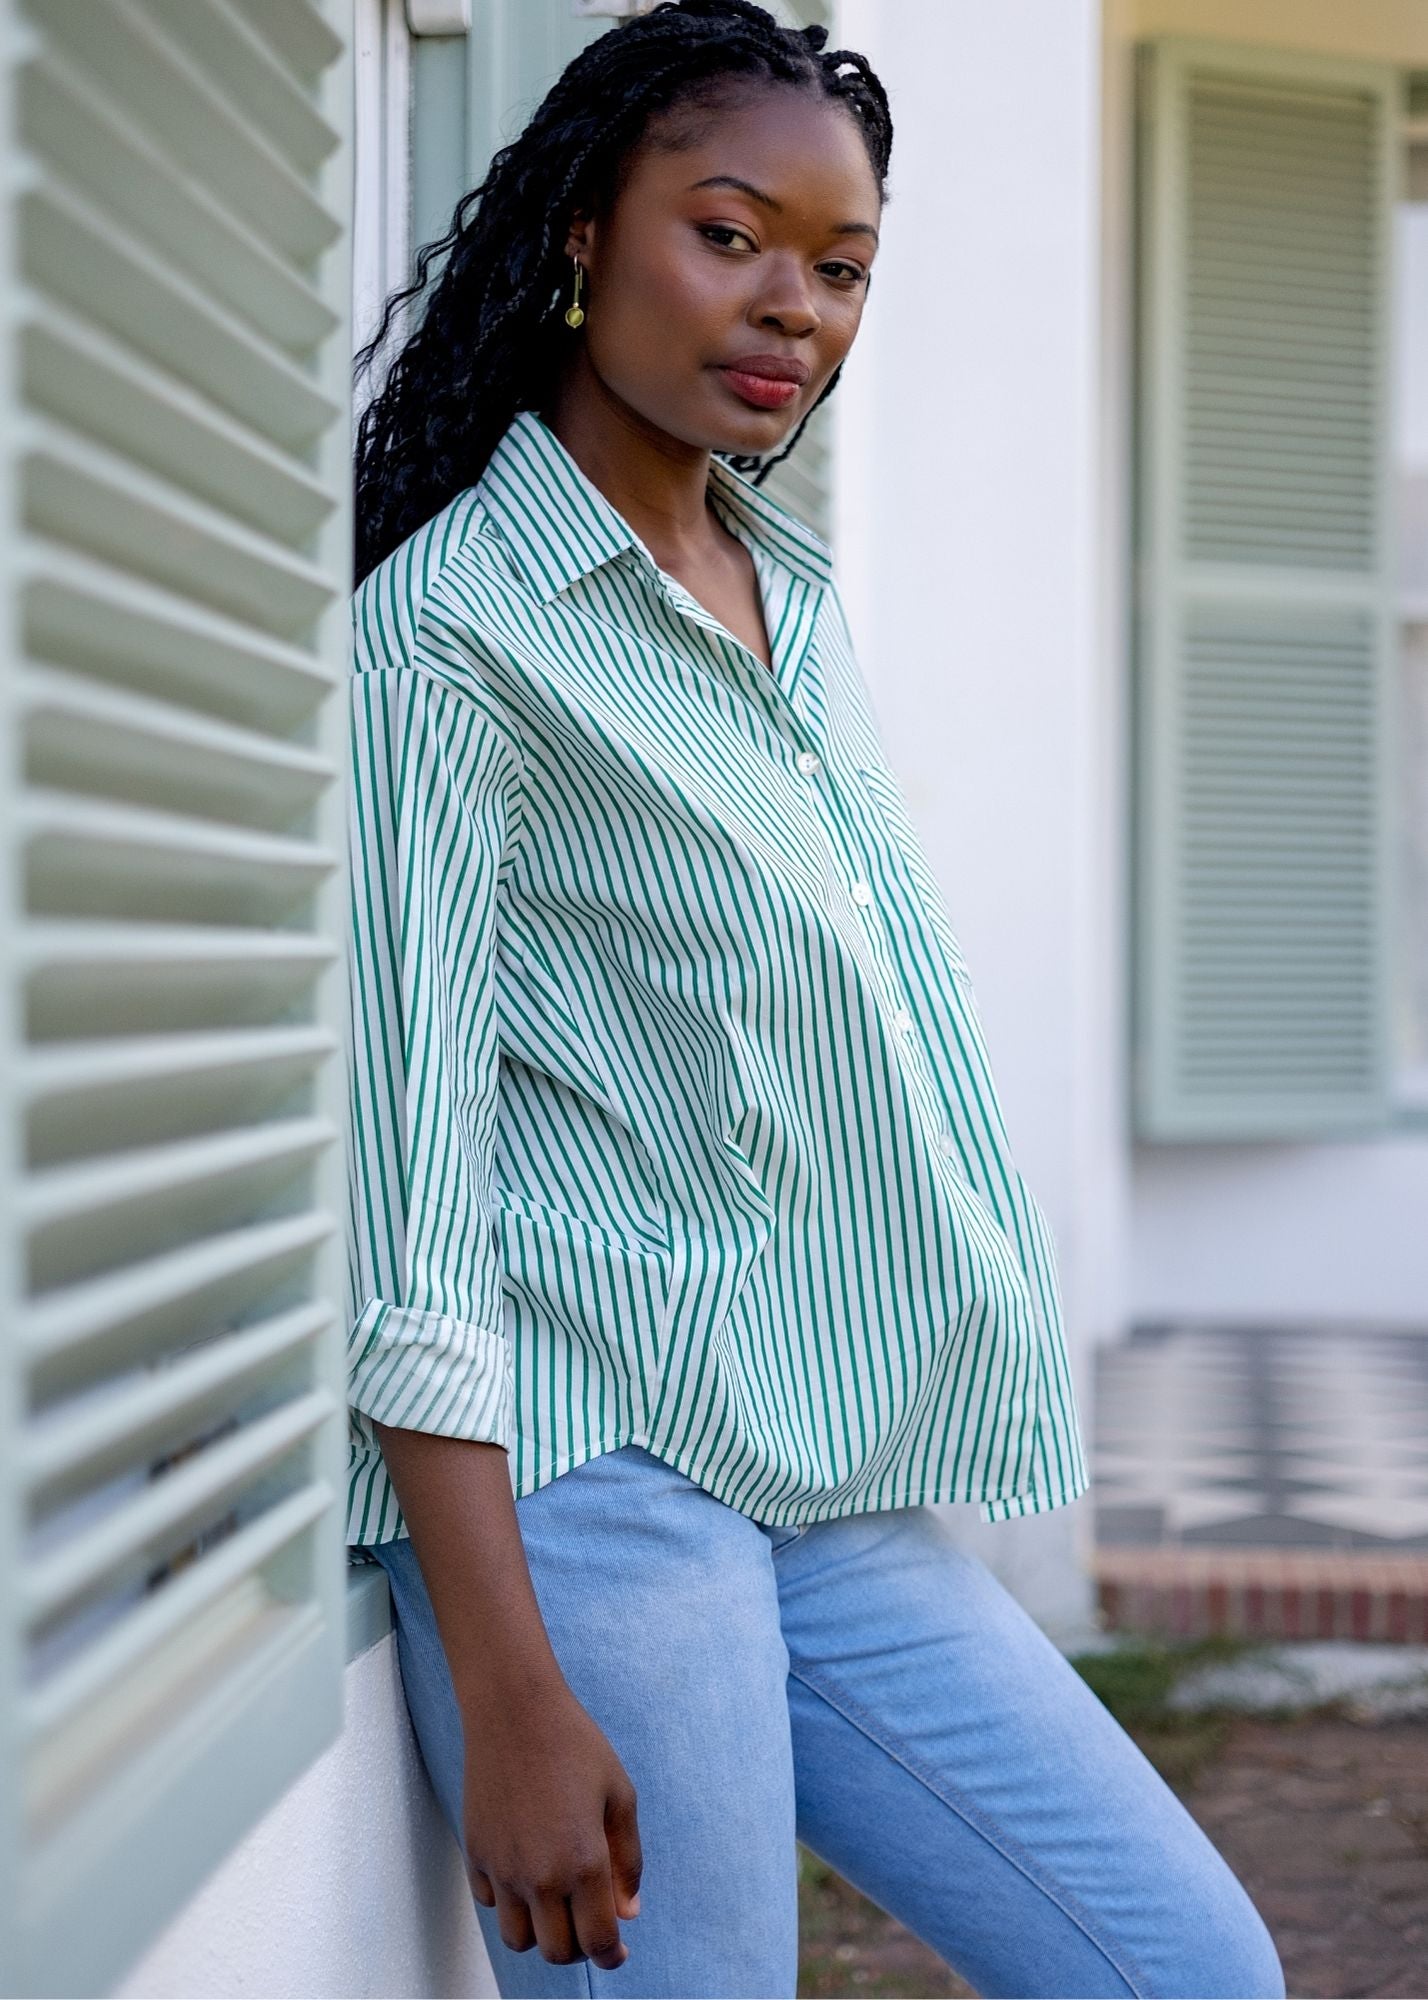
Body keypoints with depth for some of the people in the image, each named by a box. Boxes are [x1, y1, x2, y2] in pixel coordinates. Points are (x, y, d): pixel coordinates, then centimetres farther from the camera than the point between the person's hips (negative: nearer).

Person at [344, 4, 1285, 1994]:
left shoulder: (799, 596, 14)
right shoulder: (453, 623, -10)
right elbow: (404, 1165, -15)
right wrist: (510, 1696, -20)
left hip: (838, 1491, 8)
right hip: (587, 1491, -8)